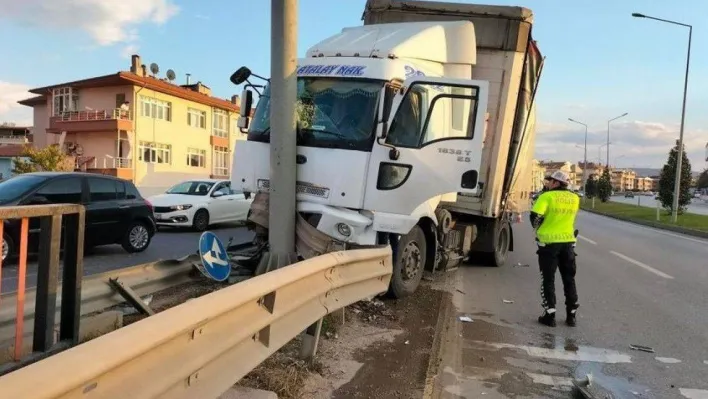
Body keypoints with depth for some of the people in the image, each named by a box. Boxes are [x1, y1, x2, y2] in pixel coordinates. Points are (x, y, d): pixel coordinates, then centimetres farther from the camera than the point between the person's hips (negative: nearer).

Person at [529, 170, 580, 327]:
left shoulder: (547, 196, -12)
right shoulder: (574, 198, 6)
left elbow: (535, 216, -20)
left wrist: (538, 229, 1)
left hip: (549, 242, -5)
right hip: (568, 242, 5)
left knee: (548, 279, 5)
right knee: (569, 279, 15)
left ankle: (550, 315, 5)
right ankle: (571, 316, 19)